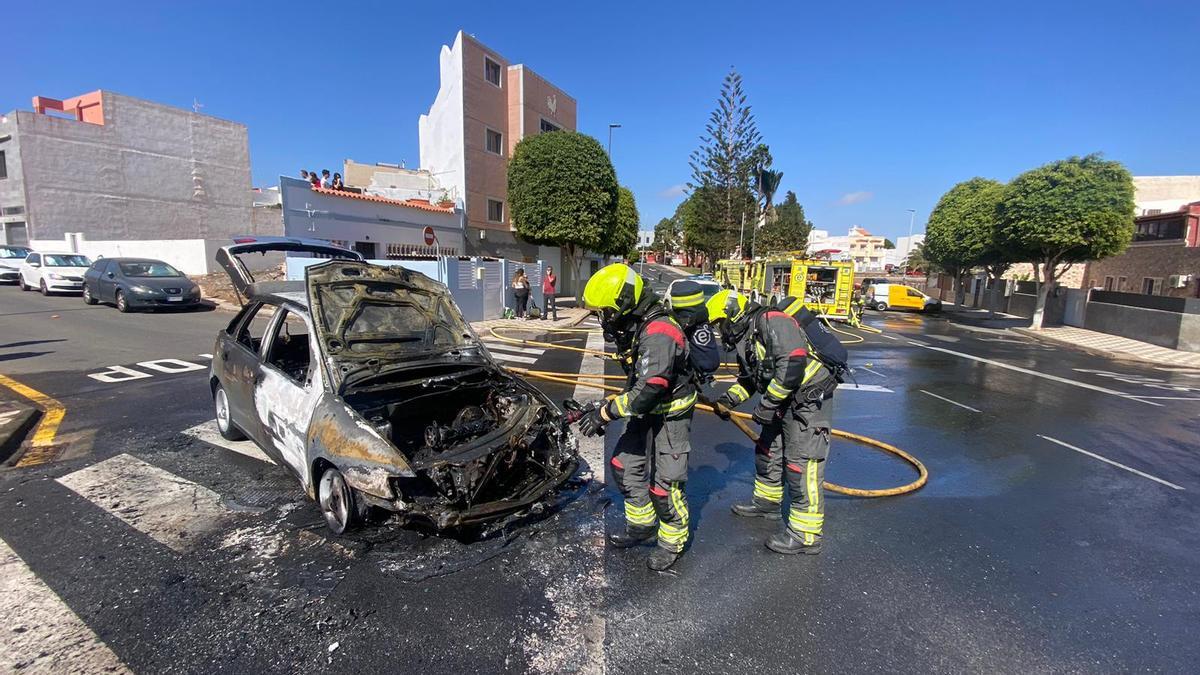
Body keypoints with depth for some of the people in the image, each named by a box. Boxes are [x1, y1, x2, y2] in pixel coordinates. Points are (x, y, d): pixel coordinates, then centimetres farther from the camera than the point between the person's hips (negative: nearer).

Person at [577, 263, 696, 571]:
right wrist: (607, 406, 7)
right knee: (625, 466, 16)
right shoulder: (635, 327, 2)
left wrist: (605, 413, -26)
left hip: (670, 416, -9)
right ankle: (642, 525, 37)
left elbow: (649, 391, -34)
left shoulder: (659, 334, -30)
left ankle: (673, 542, 27)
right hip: (646, 411, 10)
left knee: (664, 485, 1)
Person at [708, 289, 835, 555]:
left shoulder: (772, 321, -20)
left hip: (810, 400, -10)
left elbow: (793, 364, -29)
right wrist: (729, 399, 4)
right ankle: (766, 502, 42)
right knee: (766, 452, 20)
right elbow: (748, 379, 20)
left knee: (801, 466, -6)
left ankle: (805, 535, 6)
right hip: (785, 401, 10)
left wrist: (768, 403, -24)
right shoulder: (746, 338, 11)